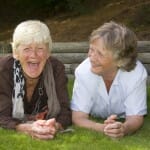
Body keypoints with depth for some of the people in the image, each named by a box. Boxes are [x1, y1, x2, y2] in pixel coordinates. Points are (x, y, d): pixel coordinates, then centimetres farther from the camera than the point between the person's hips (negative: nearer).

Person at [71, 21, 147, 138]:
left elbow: (135, 117, -23)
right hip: (95, 127, 0)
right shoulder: (83, 71, -27)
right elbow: (78, 117, -26)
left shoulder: (137, 73, -27)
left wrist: (124, 129, -48)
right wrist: (103, 128, -48)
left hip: (122, 123, 1)